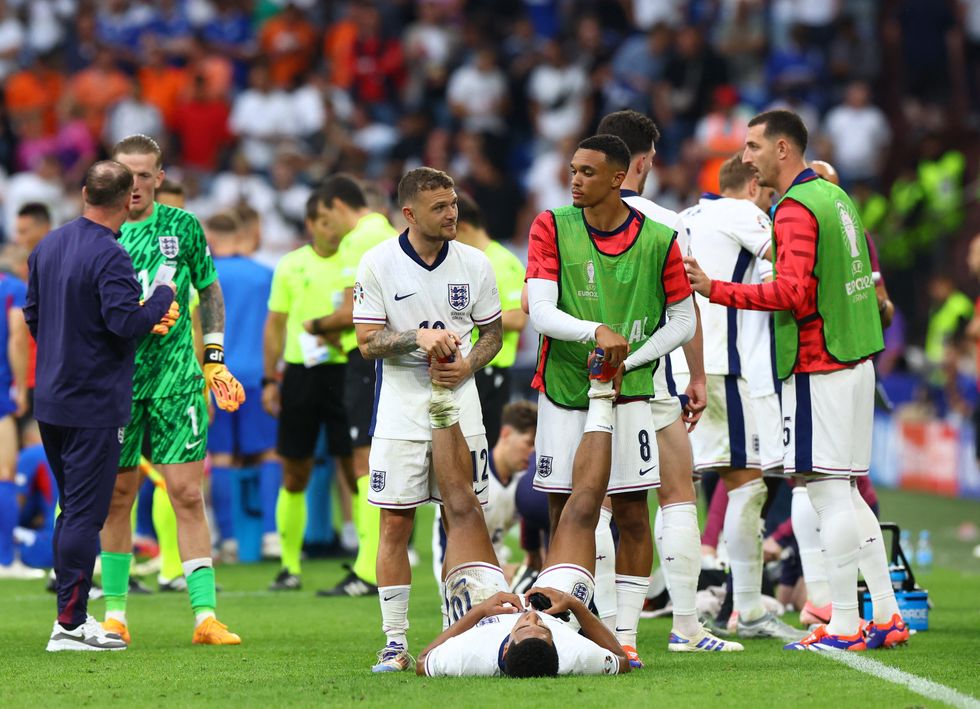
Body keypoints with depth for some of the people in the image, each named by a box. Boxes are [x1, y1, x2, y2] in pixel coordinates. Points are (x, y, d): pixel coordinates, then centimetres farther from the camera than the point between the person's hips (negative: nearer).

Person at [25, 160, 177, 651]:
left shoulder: (49, 246, 9)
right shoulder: (109, 257, -18)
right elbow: (126, 321, -25)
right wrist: (162, 297, -7)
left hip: (50, 401, 8)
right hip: (94, 406, -8)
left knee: (73, 508, 17)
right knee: (85, 513, -4)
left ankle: (73, 613, 21)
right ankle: (70, 624, -4)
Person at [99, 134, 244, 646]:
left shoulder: (183, 227, 4)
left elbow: (209, 290, 15)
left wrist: (214, 359, 10)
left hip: (175, 376, 0)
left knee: (187, 493, -6)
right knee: (117, 495, 6)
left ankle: (205, 615, -8)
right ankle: (114, 613, 17)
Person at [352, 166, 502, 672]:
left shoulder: (473, 264, 3)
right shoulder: (378, 264, -4)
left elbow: (492, 331, 12)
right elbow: (367, 341, -5)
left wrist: (468, 365, -6)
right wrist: (418, 336, -20)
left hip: (459, 410, 2)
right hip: (401, 413, -2)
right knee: (395, 522, -3)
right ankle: (395, 641, 2)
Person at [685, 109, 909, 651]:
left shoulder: (795, 210, -14)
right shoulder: (834, 197, 16)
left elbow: (792, 291, -23)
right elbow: (868, 269, 25)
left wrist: (716, 290, -22)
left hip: (817, 370, -10)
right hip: (853, 363, 10)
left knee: (829, 493, -8)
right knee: (844, 493, 13)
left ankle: (843, 626, -7)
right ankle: (886, 617, 13)